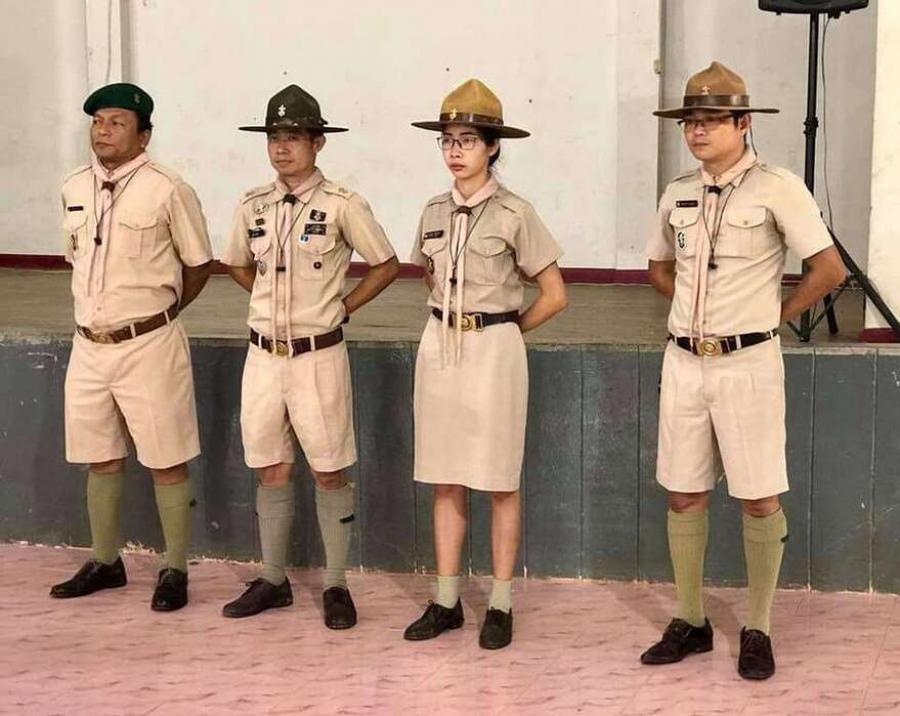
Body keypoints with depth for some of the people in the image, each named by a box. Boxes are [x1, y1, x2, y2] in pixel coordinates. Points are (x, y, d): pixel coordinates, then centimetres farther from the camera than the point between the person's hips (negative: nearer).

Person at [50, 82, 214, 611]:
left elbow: (199, 265, -1)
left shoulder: (167, 190, -11)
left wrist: (158, 311, 4)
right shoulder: (75, 189, 6)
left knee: (167, 462, 1)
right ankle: (105, 561, 30)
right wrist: (104, 307, 13)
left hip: (148, 345, -6)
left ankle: (176, 570, 13)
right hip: (89, 345, 6)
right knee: (101, 458, 15)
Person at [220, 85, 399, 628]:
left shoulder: (342, 205, -9)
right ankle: (274, 579, 23)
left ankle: (337, 585, 14)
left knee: (330, 473, 4)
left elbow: (387, 265, 1)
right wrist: (276, 299, 13)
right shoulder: (253, 206, 5)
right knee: (271, 471, 12)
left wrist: (342, 306, -1)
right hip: (264, 355, 5)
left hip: (317, 355, -4)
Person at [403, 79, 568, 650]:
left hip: (494, 350, -5)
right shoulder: (435, 212, 8)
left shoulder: (514, 213, -8)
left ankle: (501, 606, 12)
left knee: (500, 483, 3)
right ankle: (447, 601, 17)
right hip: (439, 348, 5)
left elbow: (555, 295, -4)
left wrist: (503, 330, 4)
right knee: (445, 480, 9)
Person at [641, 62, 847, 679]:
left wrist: (777, 314, -1)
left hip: (747, 363, -5)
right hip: (684, 361, 5)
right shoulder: (677, 195, 8)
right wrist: (697, 307, 13)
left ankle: (758, 629, 13)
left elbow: (829, 269, -9)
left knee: (760, 501, 1)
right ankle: (690, 621, 21)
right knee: (685, 495, 9)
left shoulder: (777, 188, -9)